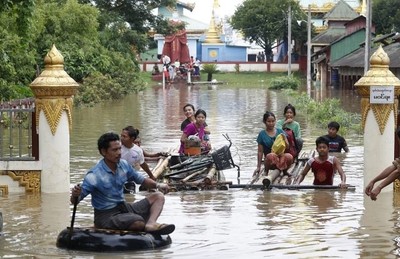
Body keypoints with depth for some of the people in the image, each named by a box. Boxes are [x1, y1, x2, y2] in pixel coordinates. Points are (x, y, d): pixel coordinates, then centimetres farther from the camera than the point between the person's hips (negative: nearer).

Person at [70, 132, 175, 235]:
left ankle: (151, 224, -28)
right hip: (106, 216, -8)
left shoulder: (123, 165, 2)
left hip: (124, 207, 8)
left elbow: (141, 180, 17)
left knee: (158, 196, -2)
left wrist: (157, 185, -2)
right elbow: (75, 201, -16)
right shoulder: (94, 176, -18)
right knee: (139, 222, -35)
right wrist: (75, 195, -40)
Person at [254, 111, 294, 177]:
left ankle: (285, 171, 0)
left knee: (289, 156, -34)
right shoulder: (262, 134, 4)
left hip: (281, 157, 2)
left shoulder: (280, 131, 9)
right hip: (270, 161, -2)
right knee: (271, 156, -40)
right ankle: (266, 172, -8)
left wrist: (284, 138, -12)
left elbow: (287, 147, 8)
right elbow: (260, 151, 4)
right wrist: (258, 167, 1)